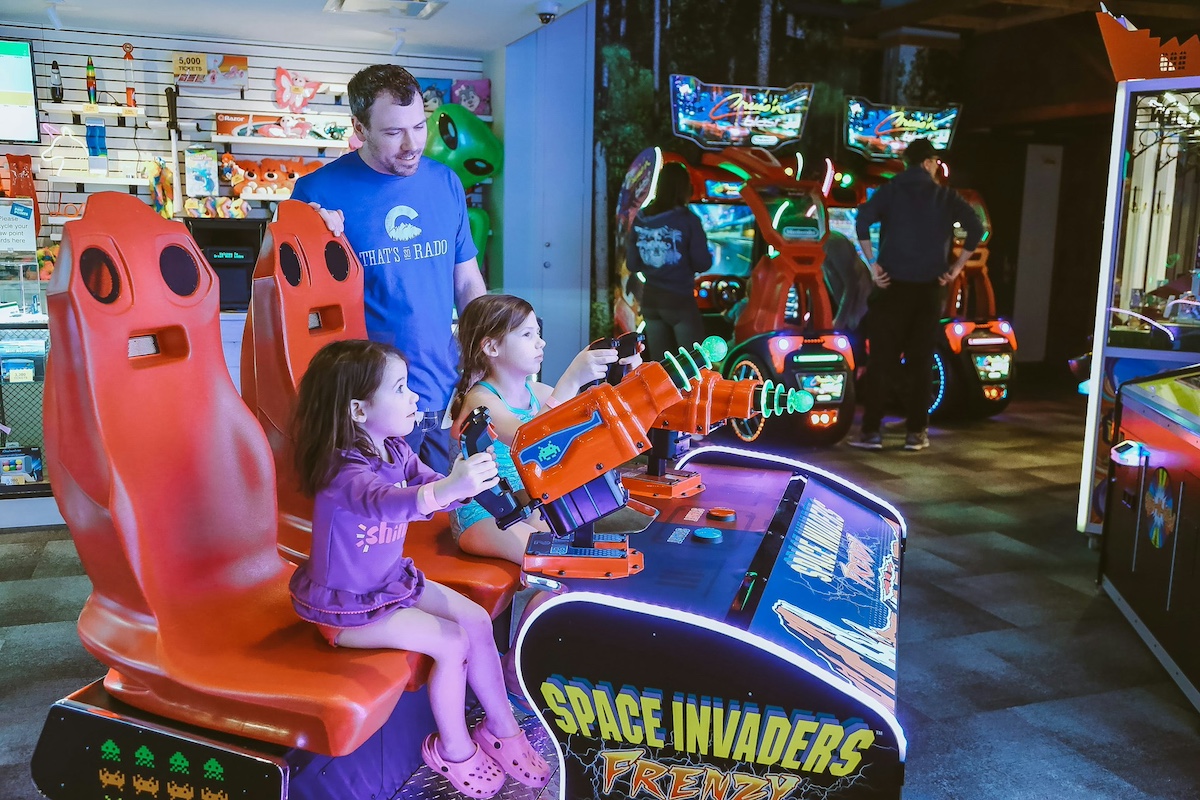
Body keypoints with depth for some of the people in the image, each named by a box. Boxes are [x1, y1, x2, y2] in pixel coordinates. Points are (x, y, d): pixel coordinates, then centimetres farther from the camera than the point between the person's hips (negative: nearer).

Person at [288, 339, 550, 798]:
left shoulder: (394, 451, -3)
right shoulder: (343, 472, -31)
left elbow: (428, 486, 3)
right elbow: (386, 501, -52)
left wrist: (469, 479, -18)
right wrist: (445, 489, -69)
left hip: (392, 582, 8)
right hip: (347, 606, -8)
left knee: (476, 619, 1)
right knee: (451, 642, -16)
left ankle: (501, 727, 17)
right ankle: (453, 749, 7)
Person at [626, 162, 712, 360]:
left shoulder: (640, 219, 2)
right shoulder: (687, 220, -11)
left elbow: (632, 265, 7)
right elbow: (702, 263, -10)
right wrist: (708, 256, 11)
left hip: (650, 299, 5)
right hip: (679, 300, -5)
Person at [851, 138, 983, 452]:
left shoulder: (890, 190, 3)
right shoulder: (946, 196, 4)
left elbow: (863, 220, -14)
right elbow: (977, 229, -4)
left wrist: (872, 263, -8)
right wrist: (956, 268, 2)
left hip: (892, 285, -1)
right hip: (928, 288, 1)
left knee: (881, 360, 2)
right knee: (919, 362, 6)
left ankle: (871, 430, 0)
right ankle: (916, 432, 8)